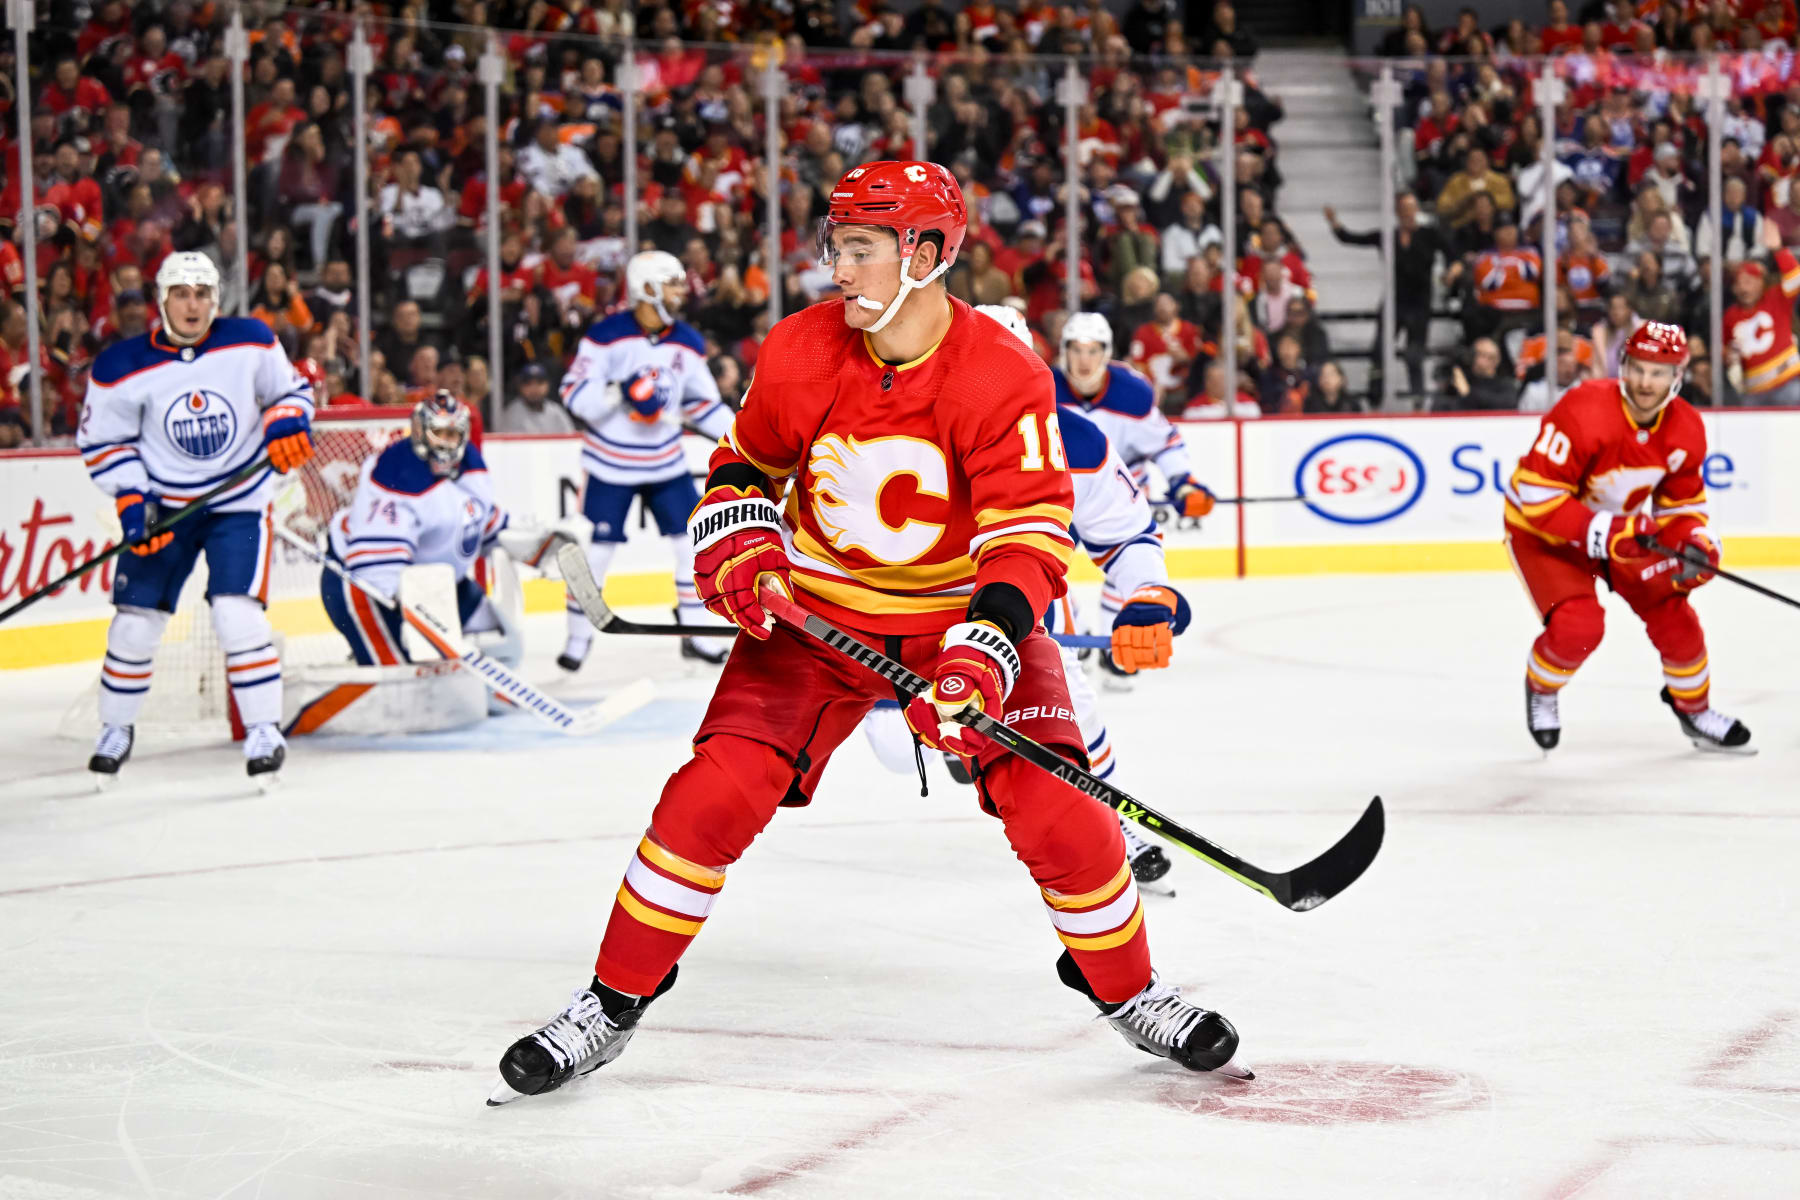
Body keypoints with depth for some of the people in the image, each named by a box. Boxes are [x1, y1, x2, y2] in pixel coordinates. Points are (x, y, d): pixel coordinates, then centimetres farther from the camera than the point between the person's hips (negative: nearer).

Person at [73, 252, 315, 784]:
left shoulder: (250, 342, -9)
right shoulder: (122, 367, -11)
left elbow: (291, 388, 6)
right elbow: (102, 441, -1)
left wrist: (288, 422, -15)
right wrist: (131, 499, -13)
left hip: (239, 504, -1)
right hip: (162, 505, 1)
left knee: (237, 613, -16)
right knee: (136, 617, 1)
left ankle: (265, 730, -3)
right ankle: (115, 730, 23)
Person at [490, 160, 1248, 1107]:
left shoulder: (1003, 379, -20)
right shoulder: (803, 352, -11)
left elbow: (1031, 534, -23)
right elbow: (745, 462, 8)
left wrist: (983, 653, -36)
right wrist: (738, 547, -10)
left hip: (961, 612, -1)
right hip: (816, 606, 2)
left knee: (1055, 806, -12)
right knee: (714, 794, -12)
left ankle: (1129, 994, 14)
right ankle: (612, 1006, 3)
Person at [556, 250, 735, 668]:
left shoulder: (688, 343, 1)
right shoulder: (607, 335, -15)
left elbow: (704, 403, 10)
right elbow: (574, 394, -17)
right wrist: (621, 392, -31)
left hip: (666, 464, 5)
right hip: (611, 465, -4)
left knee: (694, 543, 0)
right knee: (596, 551, -2)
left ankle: (694, 634, 12)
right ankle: (578, 637, 14)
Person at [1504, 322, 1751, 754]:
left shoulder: (1686, 430, -12)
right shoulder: (1584, 413, -34)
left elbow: (1682, 502, 3)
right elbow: (1537, 493, -32)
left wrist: (1694, 541, -19)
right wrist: (1600, 532, -39)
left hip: (1622, 527, 6)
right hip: (1541, 528, -6)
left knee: (1673, 613, -1)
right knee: (1579, 625, -23)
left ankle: (1693, 708, 25)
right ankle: (1540, 689, 10)